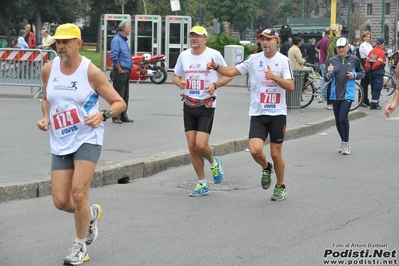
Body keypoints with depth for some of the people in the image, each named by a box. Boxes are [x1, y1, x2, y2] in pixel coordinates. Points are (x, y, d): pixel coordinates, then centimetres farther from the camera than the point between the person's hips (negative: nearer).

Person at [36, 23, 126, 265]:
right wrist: (46, 118, 2)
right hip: (60, 142, 5)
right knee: (61, 201, -1)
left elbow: (119, 103, -6)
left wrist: (102, 114, -24)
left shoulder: (91, 72, -11)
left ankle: (81, 246, 6)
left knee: (78, 193, -17)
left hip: (87, 139, -5)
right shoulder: (49, 70, 3)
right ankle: (91, 213, 34)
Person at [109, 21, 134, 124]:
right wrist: (120, 70, -17)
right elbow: (113, 56, -21)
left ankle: (123, 116, 19)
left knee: (125, 96, 12)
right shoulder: (116, 40, -12)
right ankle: (116, 117, -3)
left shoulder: (124, 40, 17)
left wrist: (129, 67, 16)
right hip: (120, 72, -9)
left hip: (126, 72, 9)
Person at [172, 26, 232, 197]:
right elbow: (176, 75, 17)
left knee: (201, 145, -15)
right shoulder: (184, 55, 7)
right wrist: (178, 82, -6)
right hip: (188, 105, 4)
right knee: (192, 146, 2)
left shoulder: (214, 55, -5)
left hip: (206, 106, -4)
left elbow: (228, 75, 2)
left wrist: (215, 84, -16)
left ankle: (214, 163, 20)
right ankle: (202, 185, 14)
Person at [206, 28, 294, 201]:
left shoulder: (283, 61, -3)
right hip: (257, 114, 1)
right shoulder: (254, 59, 3)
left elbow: (290, 86, -12)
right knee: (255, 150, -16)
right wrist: (216, 67, -16)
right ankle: (266, 168, 19)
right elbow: (232, 71, 2)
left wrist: (274, 77, -27)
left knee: (276, 154, 4)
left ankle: (280, 187, 27)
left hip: (277, 114, -1)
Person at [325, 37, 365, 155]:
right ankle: (343, 143, 28)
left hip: (348, 94, -3)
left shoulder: (354, 59, -2)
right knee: (338, 120, 10)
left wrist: (355, 75, -8)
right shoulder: (332, 60, 2)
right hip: (335, 94, 3)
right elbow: (327, 79, 5)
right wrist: (329, 73, -17)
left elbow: (362, 73, 11)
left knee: (343, 117, -17)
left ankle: (346, 144, -4)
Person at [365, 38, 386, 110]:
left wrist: (368, 67, 1)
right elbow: (379, 63, -23)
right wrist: (372, 68, -12)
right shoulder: (381, 52, -15)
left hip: (372, 72, 8)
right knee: (377, 89, -5)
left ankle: (376, 103, 23)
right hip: (379, 72, -8)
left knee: (374, 88, 15)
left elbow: (367, 60, 8)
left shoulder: (372, 51, 10)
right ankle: (374, 104, -8)